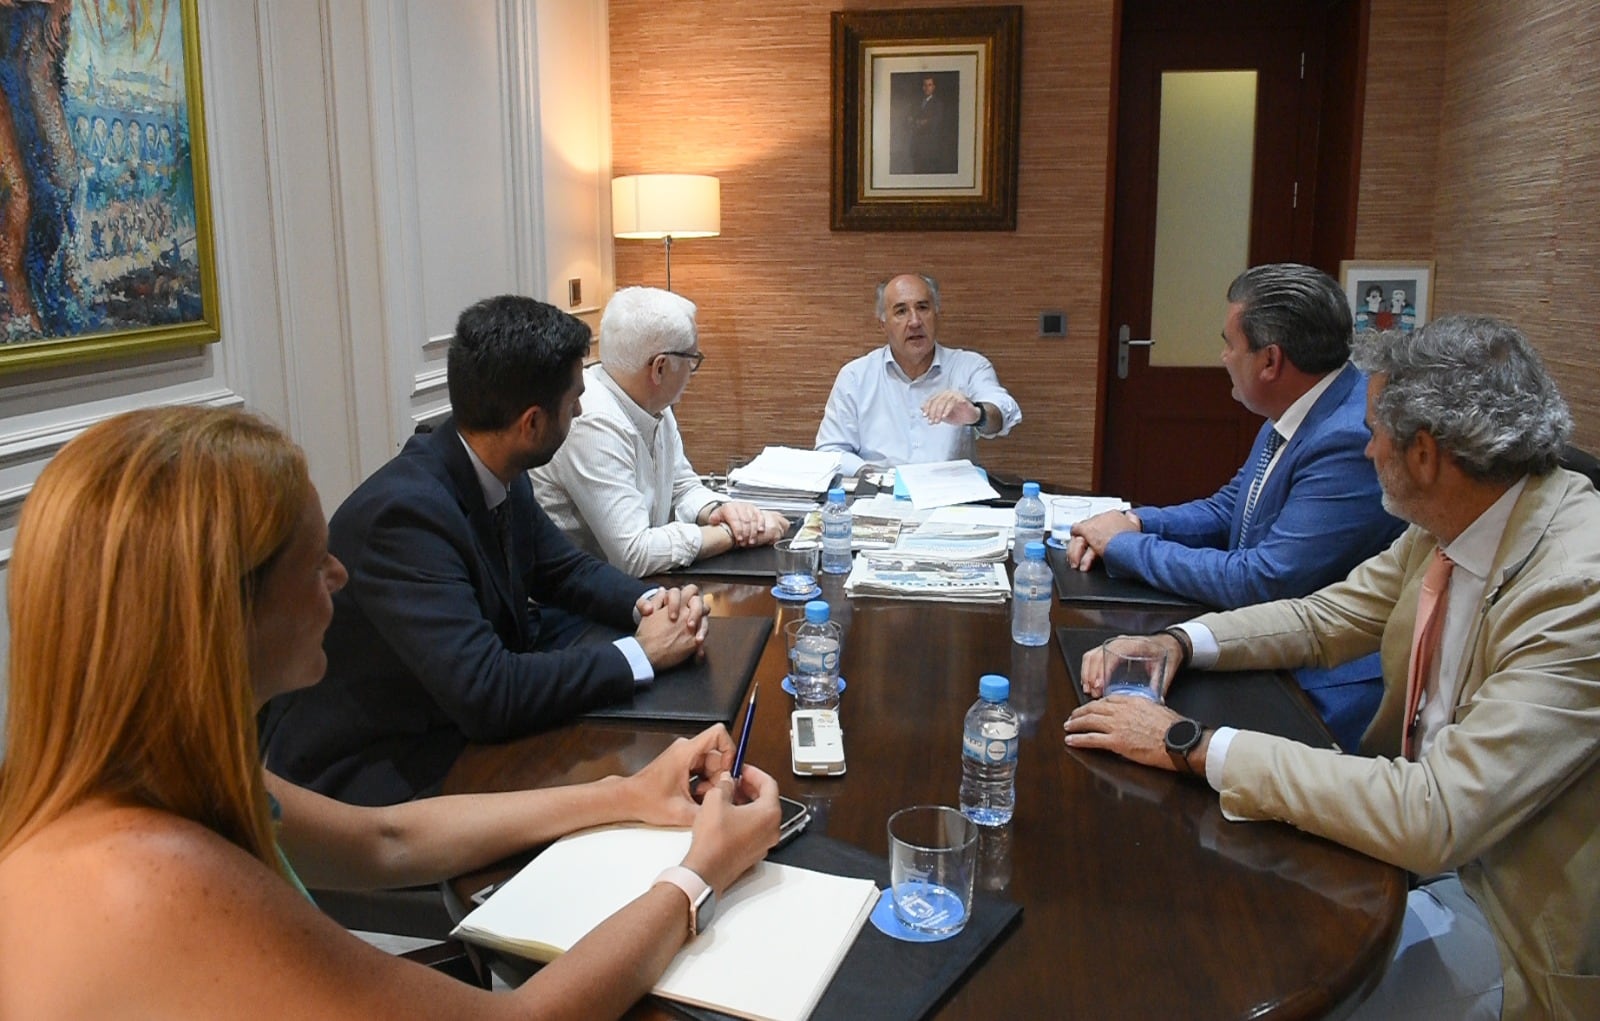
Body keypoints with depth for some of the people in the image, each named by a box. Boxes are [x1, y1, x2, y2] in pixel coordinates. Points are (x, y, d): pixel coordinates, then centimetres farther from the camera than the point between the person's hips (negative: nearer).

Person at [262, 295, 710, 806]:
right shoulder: (405, 512, -29)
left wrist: (647, 604, -9)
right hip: (375, 769, -8)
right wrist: (640, 653, -24)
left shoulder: (501, 476, -5)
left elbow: (565, 568, 11)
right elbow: (486, 692, -33)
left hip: (464, 723, 8)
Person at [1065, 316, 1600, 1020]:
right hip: (1424, 830, 7)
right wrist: (1176, 643, -9)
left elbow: (1434, 819, -34)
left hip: (1503, 913, -6)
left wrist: (1192, 745, -30)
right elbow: (1323, 618, 9)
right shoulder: (1452, 527, -5)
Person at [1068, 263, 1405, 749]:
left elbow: (1261, 582, -24)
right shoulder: (1295, 416, 4)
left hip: (1321, 687, -8)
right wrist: (1134, 522, -2)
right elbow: (1227, 509, 17)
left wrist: (1127, 546, -14)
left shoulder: (1353, 441, -25)